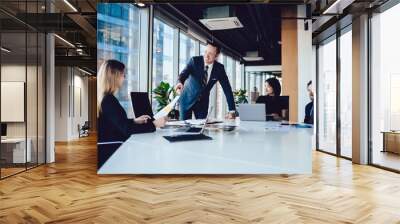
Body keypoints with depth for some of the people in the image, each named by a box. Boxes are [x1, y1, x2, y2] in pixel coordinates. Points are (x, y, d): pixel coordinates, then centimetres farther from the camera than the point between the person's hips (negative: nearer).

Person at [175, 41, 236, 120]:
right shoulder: (194, 61, -14)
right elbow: (184, 73, -29)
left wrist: (232, 111, -14)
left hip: (202, 102, 2)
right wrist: (180, 82, -54)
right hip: (187, 99, -2)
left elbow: (227, 89, -8)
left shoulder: (219, 68, -8)